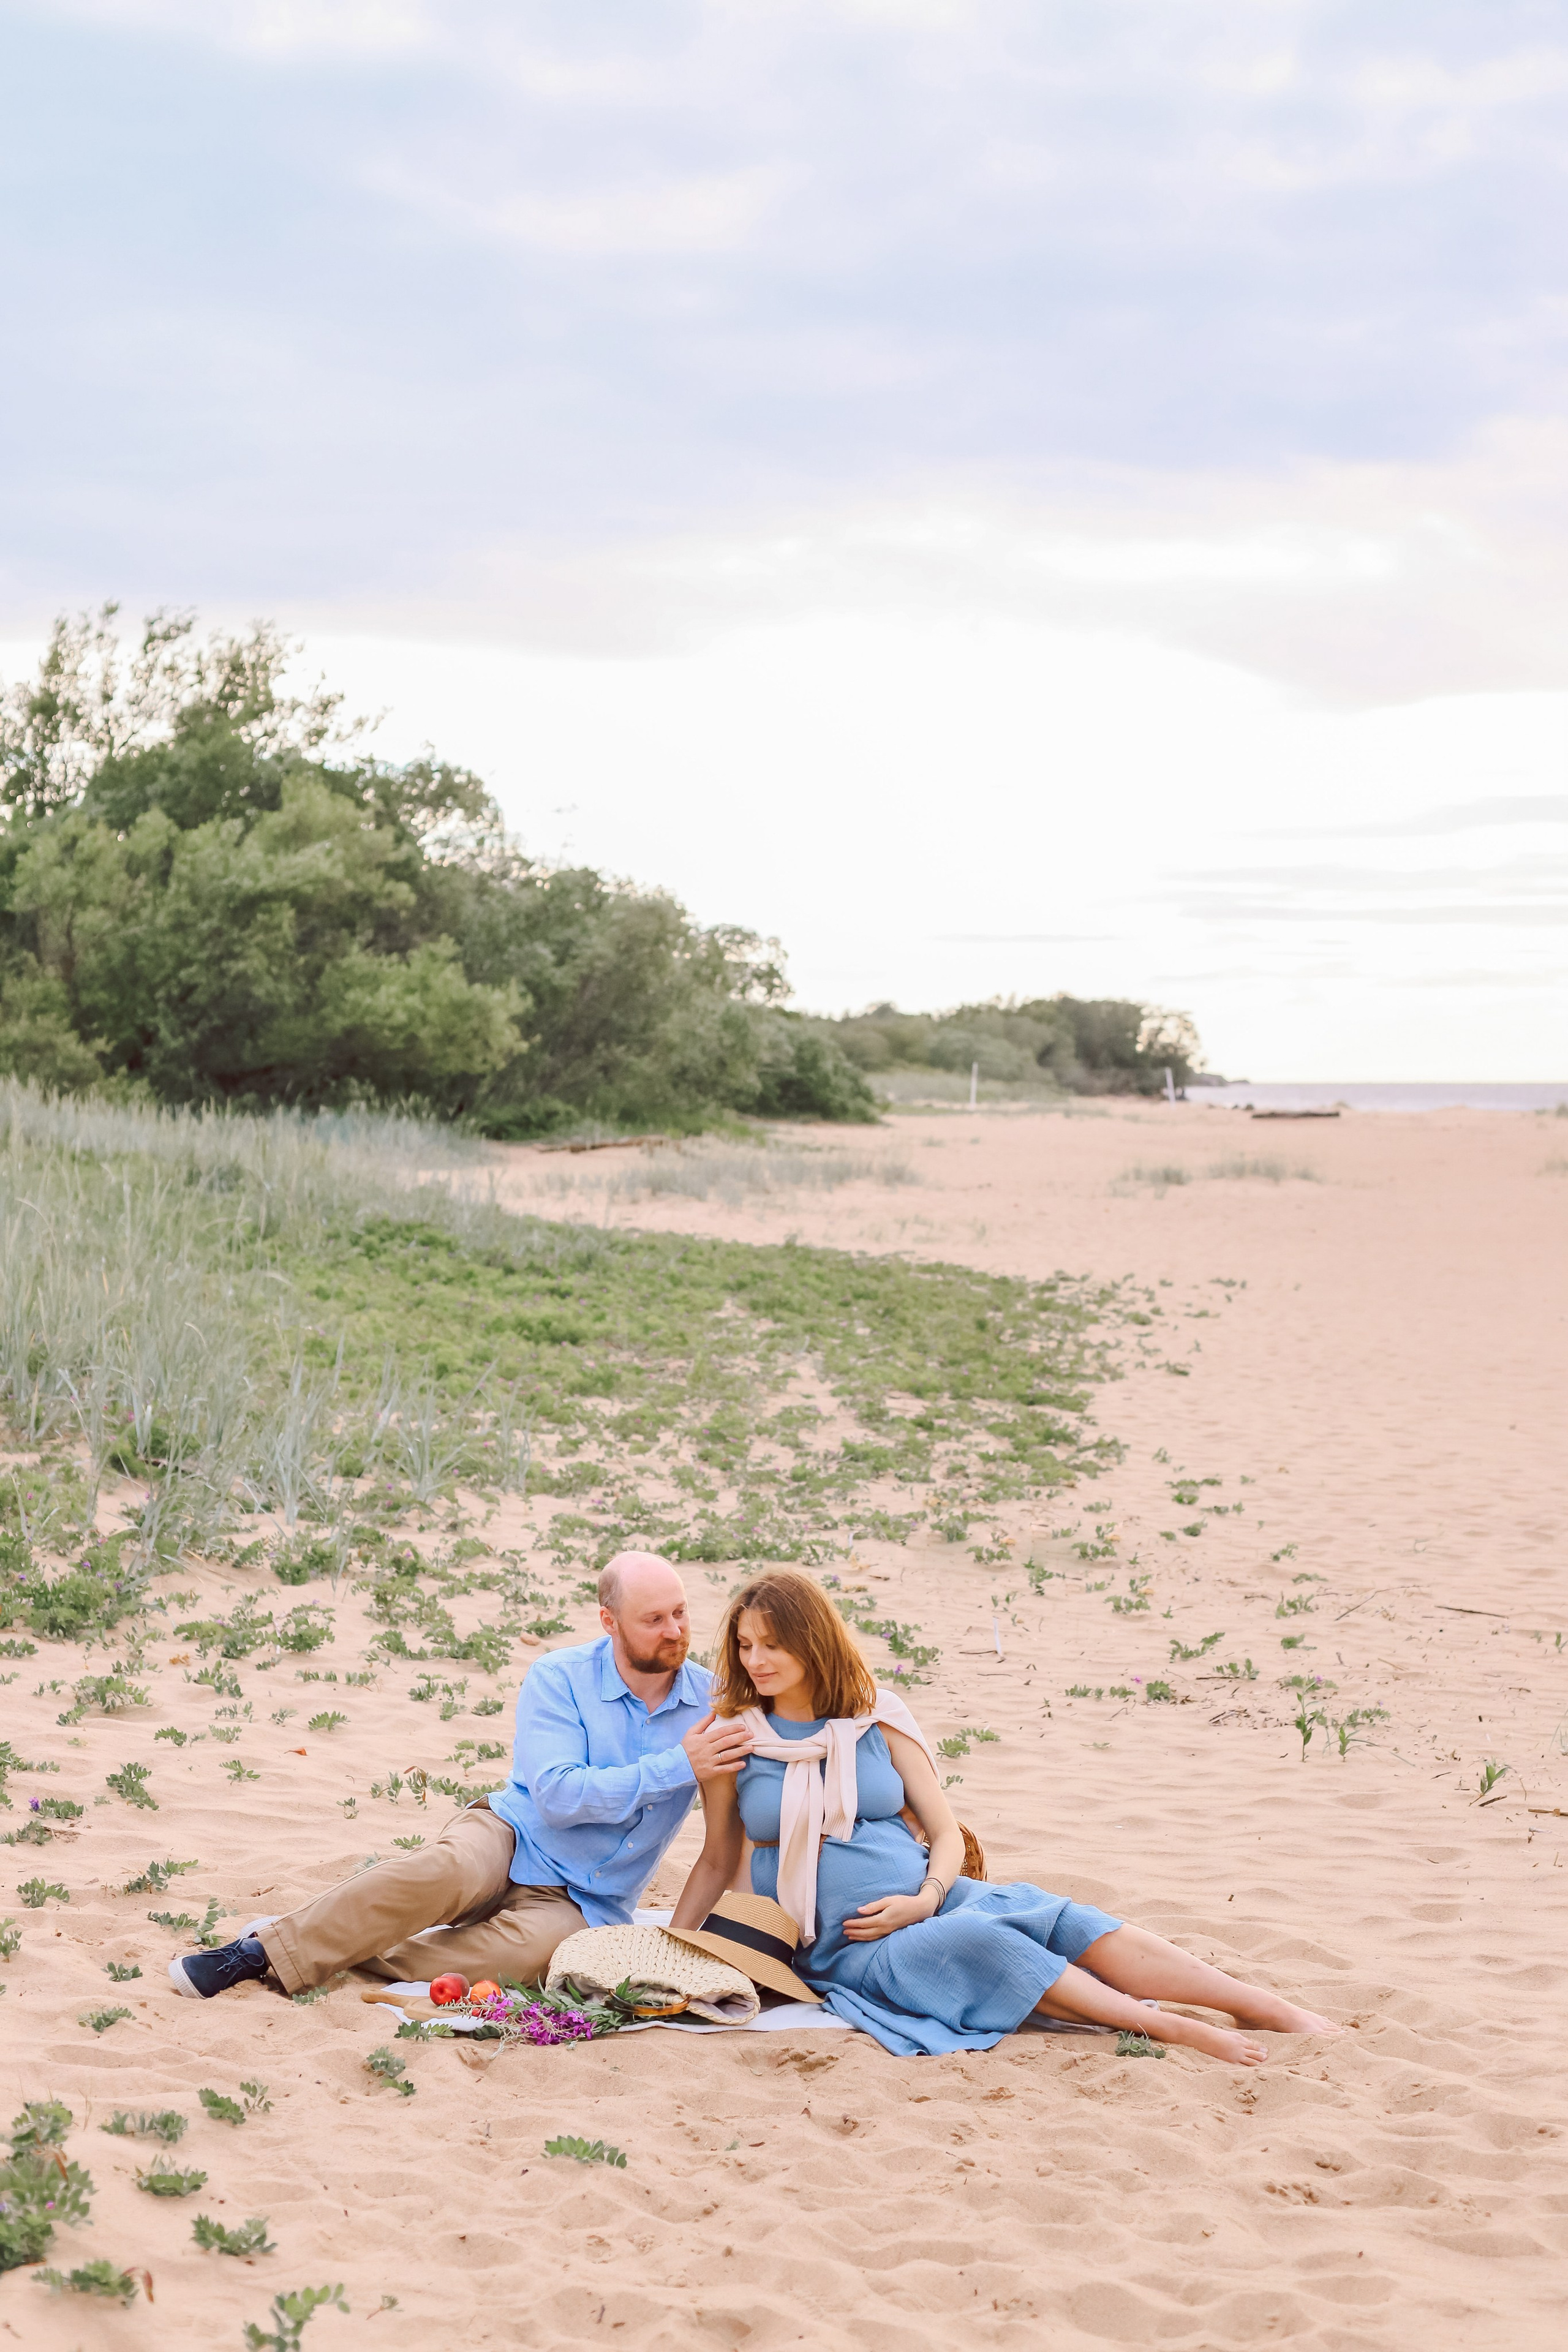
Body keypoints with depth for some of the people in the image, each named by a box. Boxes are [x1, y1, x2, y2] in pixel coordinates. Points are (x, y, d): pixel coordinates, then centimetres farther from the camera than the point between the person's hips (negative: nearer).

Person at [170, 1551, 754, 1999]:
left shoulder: (710, 1699, 0)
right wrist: (677, 1767, -21)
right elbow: (557, 1796, -18)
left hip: (580, 1903, 1)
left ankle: (340, 1953, -26)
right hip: (510, 1841, -1)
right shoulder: (558, 1679, -7)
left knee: (533, 1948, -35)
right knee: (445, 1871, -37)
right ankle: (263, 1948, -30)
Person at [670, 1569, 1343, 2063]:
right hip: (846, 1947, -3)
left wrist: (925, 1900, -10)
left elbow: (947, 1833, 9)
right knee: (974, 1940, -34)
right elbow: (718, 1860, 11)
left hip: (932, 1900, 3)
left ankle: (1275, 2011, -27)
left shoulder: (877, 1719, 7)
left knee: (1066, 1923, -23)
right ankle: (1165, 2027, -37)